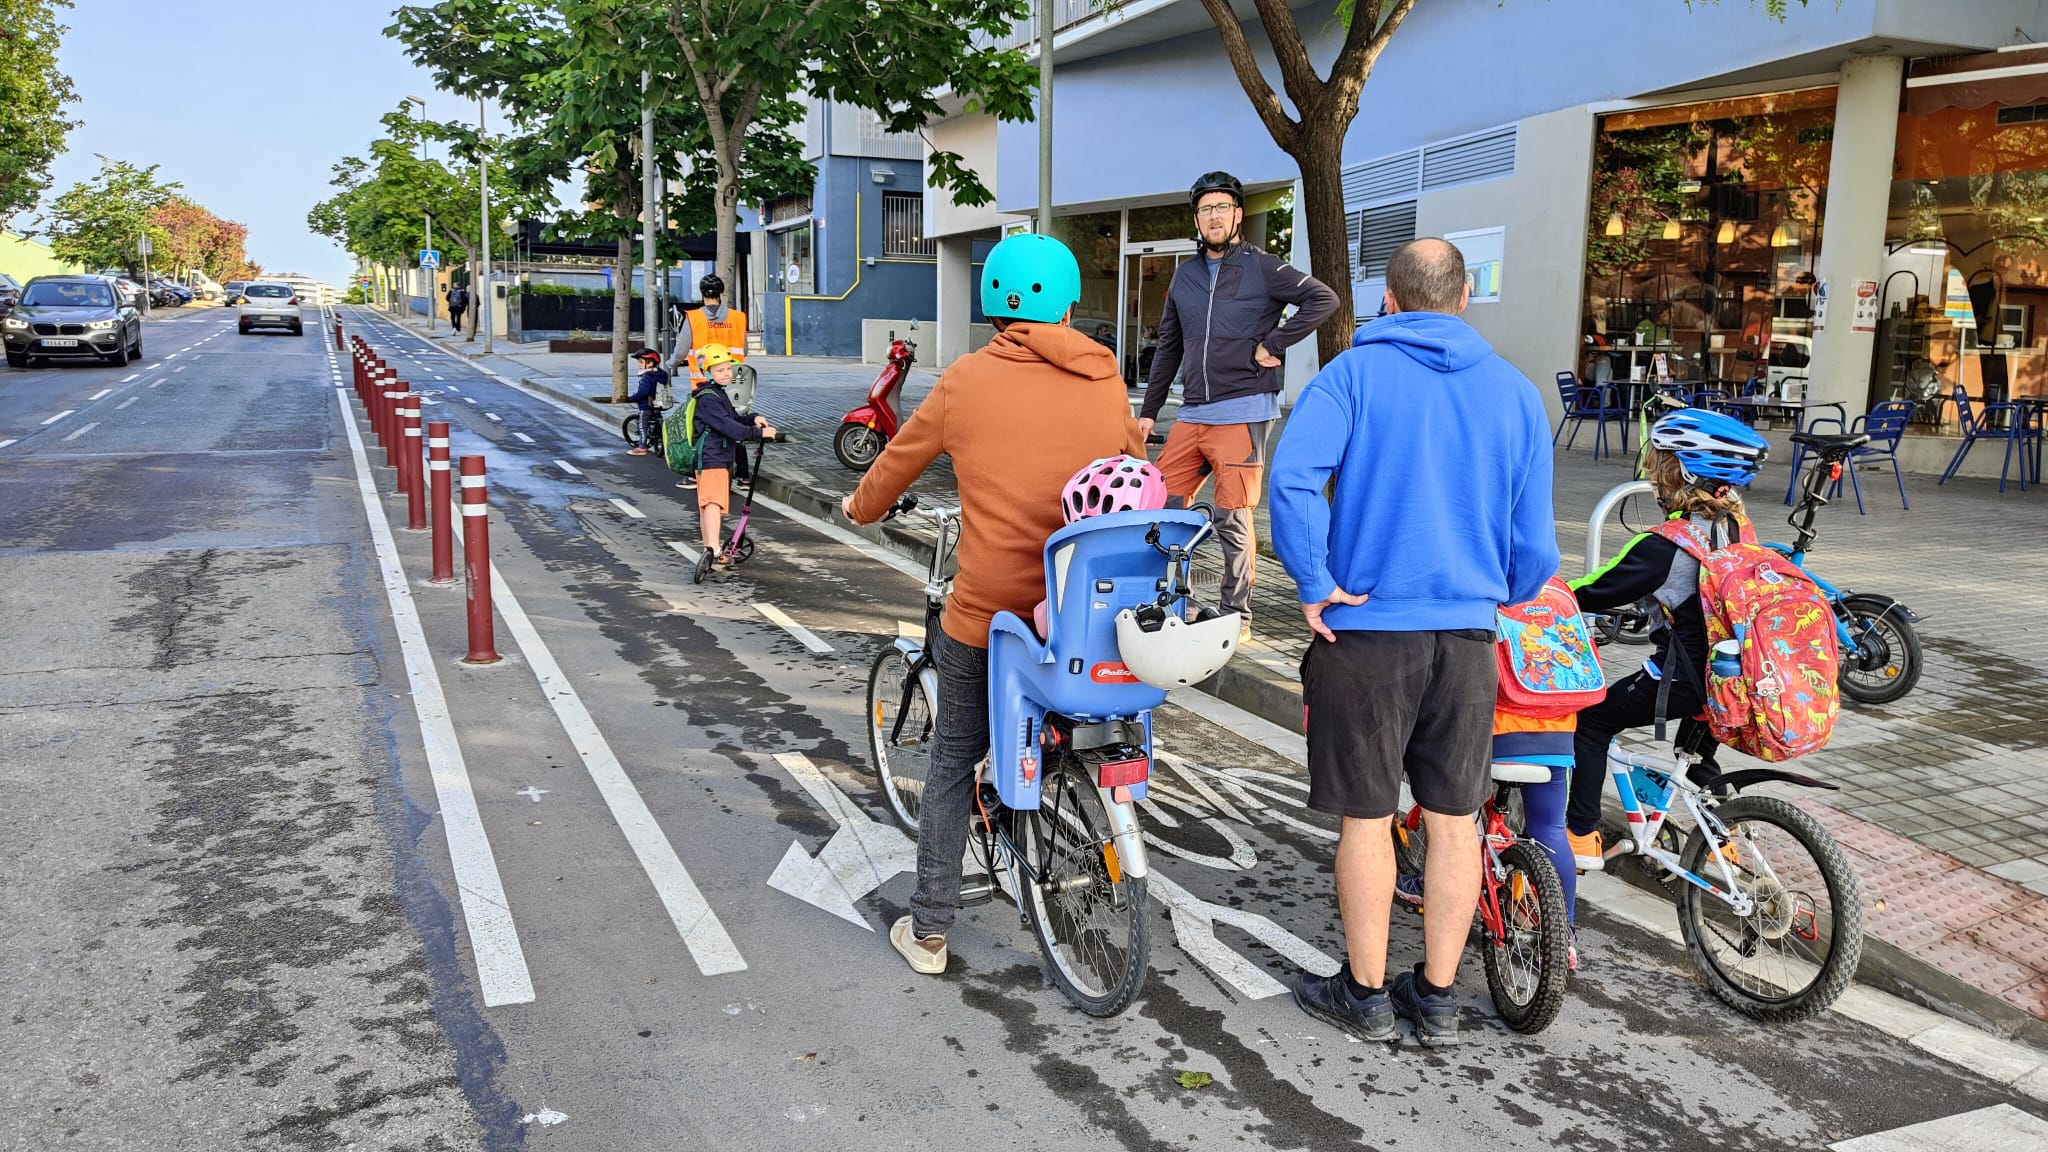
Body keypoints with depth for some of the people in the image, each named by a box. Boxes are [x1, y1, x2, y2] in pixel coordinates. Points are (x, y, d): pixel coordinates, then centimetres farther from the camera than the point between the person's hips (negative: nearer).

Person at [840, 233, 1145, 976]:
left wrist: (860, 507, 28)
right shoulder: (1106, 383, 1)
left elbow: (899, 461, 8)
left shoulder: (968, 380, -5)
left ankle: (928, 931, 18)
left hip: (985, 613, -2)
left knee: (953, 763, 12)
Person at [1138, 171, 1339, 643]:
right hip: (1191, 416, 6)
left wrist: (1273, 344, -11)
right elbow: (1168, 346, 21)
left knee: (1233, 520, -4)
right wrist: (1148, 410, 19)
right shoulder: (1186, 275, 16)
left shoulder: (1263, 268, 0)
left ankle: (1237, 616, 7)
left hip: (1242, 415, -6)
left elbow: (1323, 299, -7)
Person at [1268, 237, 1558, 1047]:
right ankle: (1436, 999, 24)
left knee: (1366, 818, 8)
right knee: (1454, 819, 12)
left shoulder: (1354, 373, -4)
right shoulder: (1514, 391, 5)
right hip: (1467, 635, 3)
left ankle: (1365, 994, 21)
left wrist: (1316, 585, -13)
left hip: (1366, 628, -3)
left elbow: (1291, 476, -22)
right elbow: (1536, 545, 4)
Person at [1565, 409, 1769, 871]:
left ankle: (1582, 836, 9)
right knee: (1697, 739, 34)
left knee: (1592, 721, 7)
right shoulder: (1735, 528, 4)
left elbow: (1594, 591, -14)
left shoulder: (1665, 543, -19)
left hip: (1682, 674, -8)